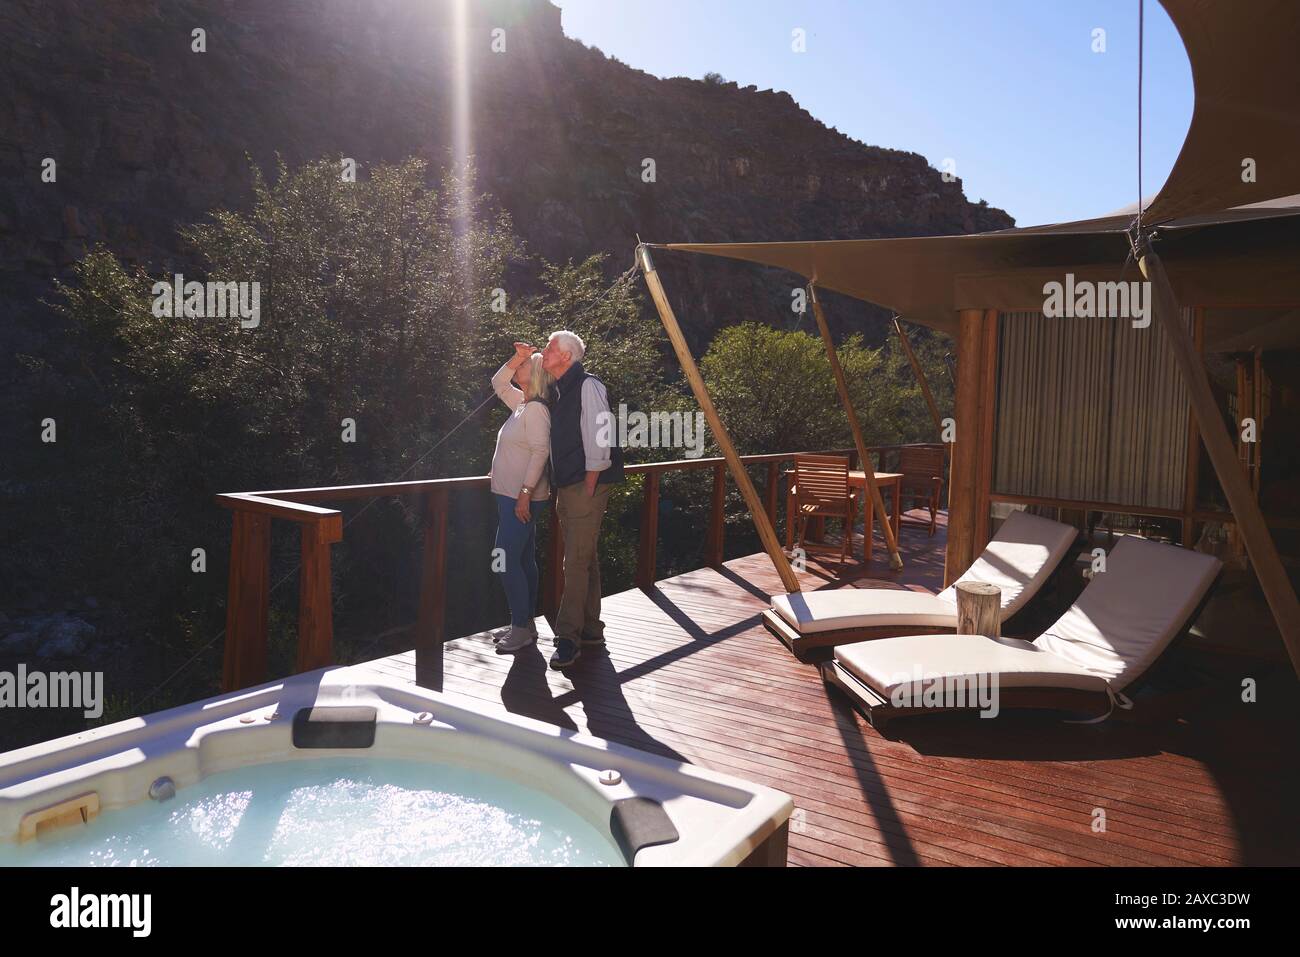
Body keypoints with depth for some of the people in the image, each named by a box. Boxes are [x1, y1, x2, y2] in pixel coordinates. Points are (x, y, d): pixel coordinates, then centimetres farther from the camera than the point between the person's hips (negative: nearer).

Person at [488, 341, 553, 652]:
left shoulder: (536, 409, -16)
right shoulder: (522, 403, 12)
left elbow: (540, 452, -23)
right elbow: (498, 383, 25)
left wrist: (525, 493, -25)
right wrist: (518, 356, 12)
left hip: (522, 499, -10)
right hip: (510, 496, 10)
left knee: (506, 560, -10)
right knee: (523, 560, 12)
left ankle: (521, 629, -2)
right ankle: (526, 624, 20)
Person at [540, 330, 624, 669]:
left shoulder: (588, 386, -10)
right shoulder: (558, 390, 16)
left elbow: (598, 438, -15)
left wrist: (589, 487, -17)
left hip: (586, 487, -9)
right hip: (566, 487, 9)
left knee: (577, 562, -9)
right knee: (585, 560, 13)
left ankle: (569, 636, -6)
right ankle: (590, 631, 22)